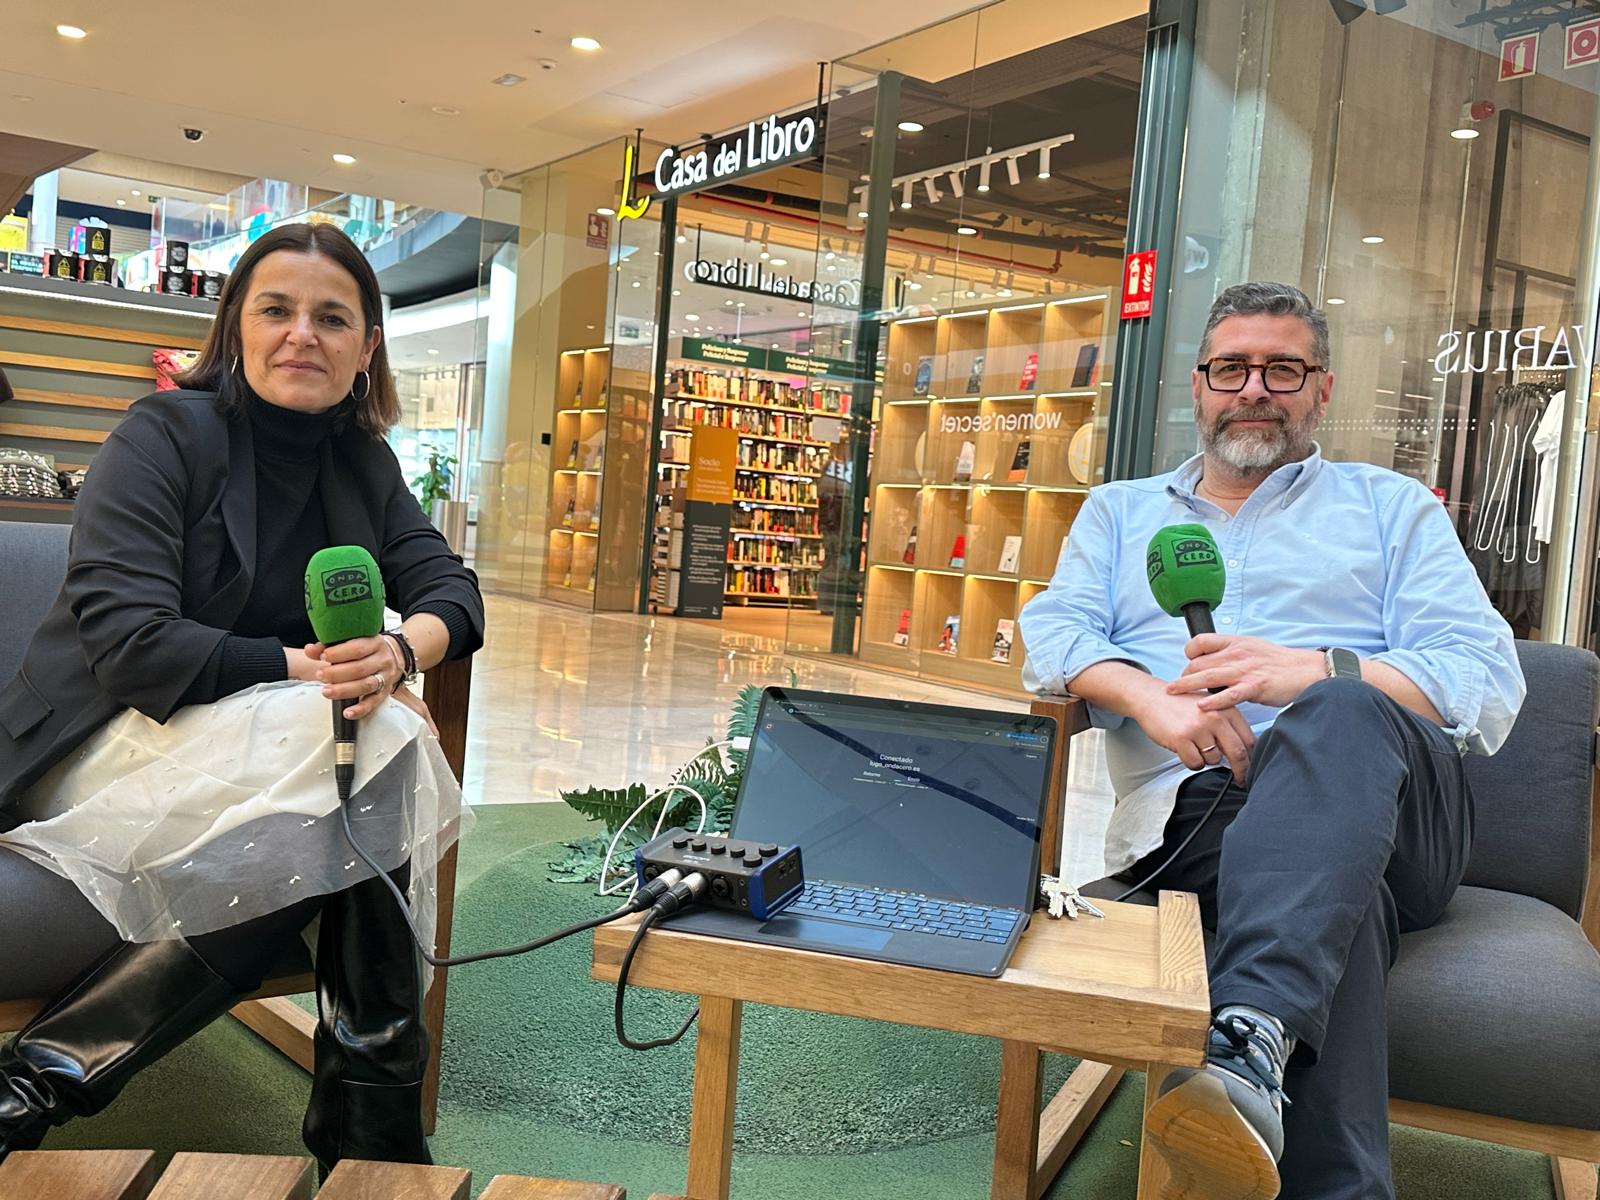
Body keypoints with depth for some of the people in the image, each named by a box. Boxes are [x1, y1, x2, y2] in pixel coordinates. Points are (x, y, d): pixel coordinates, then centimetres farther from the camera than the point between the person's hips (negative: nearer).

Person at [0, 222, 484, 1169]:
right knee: (370, 775, -30)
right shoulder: (167, 436, -8)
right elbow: (130, 645, -18)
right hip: (122, 742, -5)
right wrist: (305, 672, -25)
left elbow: (452, 591, -1)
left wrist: (398, 650, -24)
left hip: (284, 742, 6)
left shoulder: (363, 461, 10)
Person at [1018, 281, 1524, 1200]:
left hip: (1388, 799, 0)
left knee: (1340, 718, -39)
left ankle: (1249, 1040, -55)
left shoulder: (1391, 506, 21)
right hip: (1189, 812, 1)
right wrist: (1150, 696, -14)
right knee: (1342, 899, -36)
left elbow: (1490, 686, 7)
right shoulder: (1122, 511, 28)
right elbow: (1053, 634, 10)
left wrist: (1315, 674, -14)